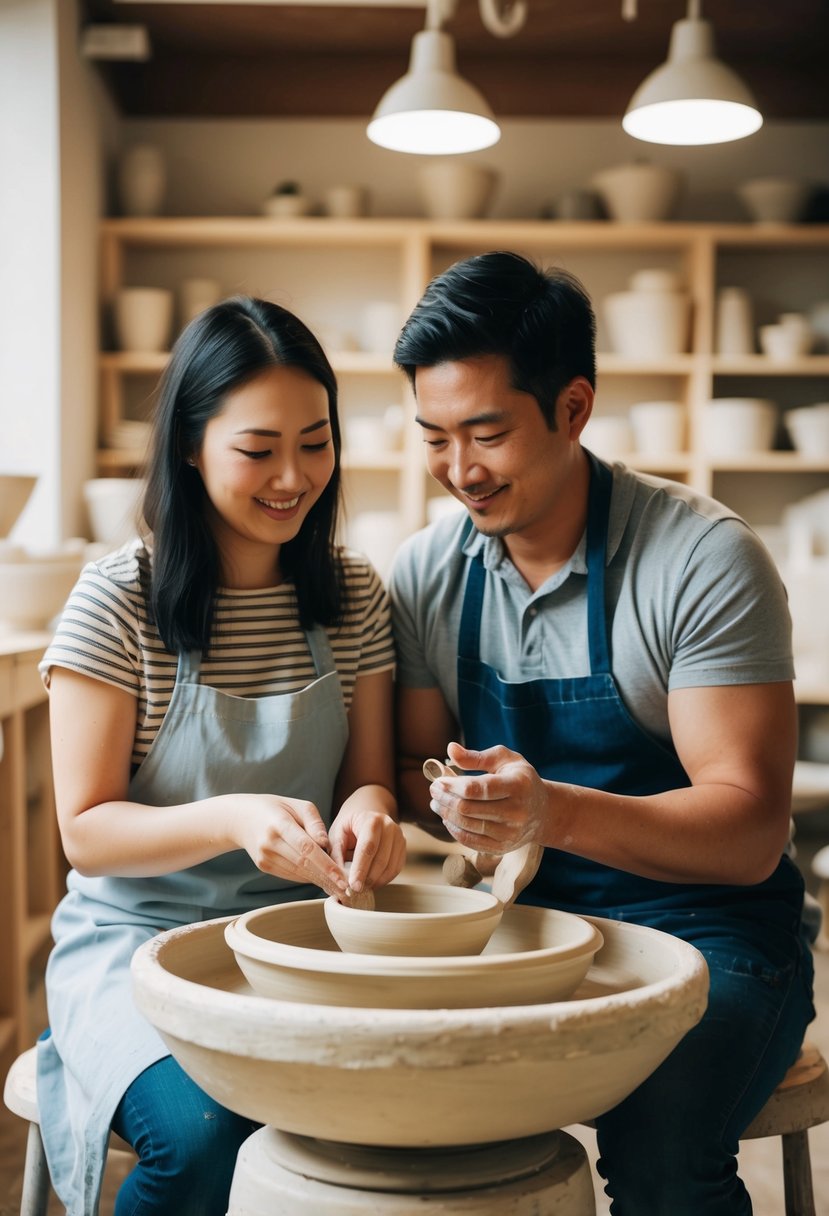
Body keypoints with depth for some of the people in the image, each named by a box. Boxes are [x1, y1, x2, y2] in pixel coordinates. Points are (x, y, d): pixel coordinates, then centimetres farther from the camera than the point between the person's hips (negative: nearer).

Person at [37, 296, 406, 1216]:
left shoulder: (353, 595, 3)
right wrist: (235, 819, -26)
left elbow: (367, 772, 9)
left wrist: (369, 811, -16)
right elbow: (86, 833, -8)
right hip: (140, 935, -3)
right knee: (205, 1129, -30)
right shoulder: (118, 602, -10)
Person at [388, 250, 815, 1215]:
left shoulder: (705, 559, -14)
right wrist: (453, 811, -17)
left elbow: (750, 834, -17)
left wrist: (557, 812, -34)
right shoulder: (427, 573, 1)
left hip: (701, 927, -4)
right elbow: (415, 764, 8)